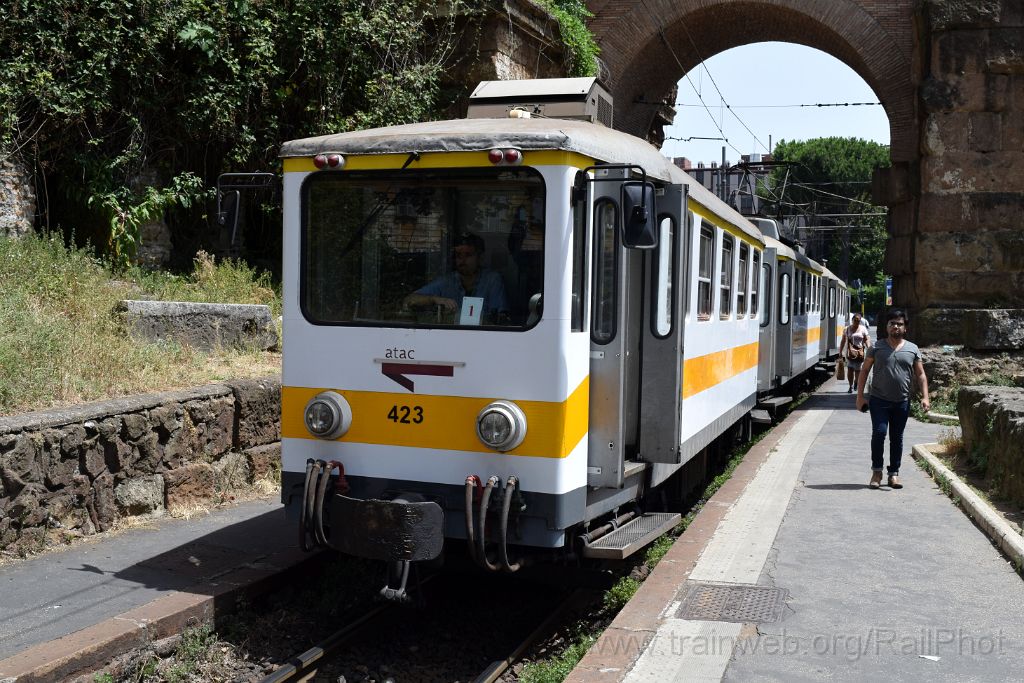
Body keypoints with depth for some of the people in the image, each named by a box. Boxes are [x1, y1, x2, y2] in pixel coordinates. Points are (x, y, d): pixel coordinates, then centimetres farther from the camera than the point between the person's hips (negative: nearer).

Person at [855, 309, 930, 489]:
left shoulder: (912, 349, 8)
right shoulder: (877, 347, 3)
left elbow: (920, 375, 9)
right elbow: (864, 371, 5)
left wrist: (925, 397, -4)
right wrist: (860, 396, 0)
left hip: (902, 402, 2)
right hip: (879, 400, -2)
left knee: (897, 438, 7)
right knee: (879, 433, -11)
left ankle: (894, 474, 16)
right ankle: (876, 472, 1)